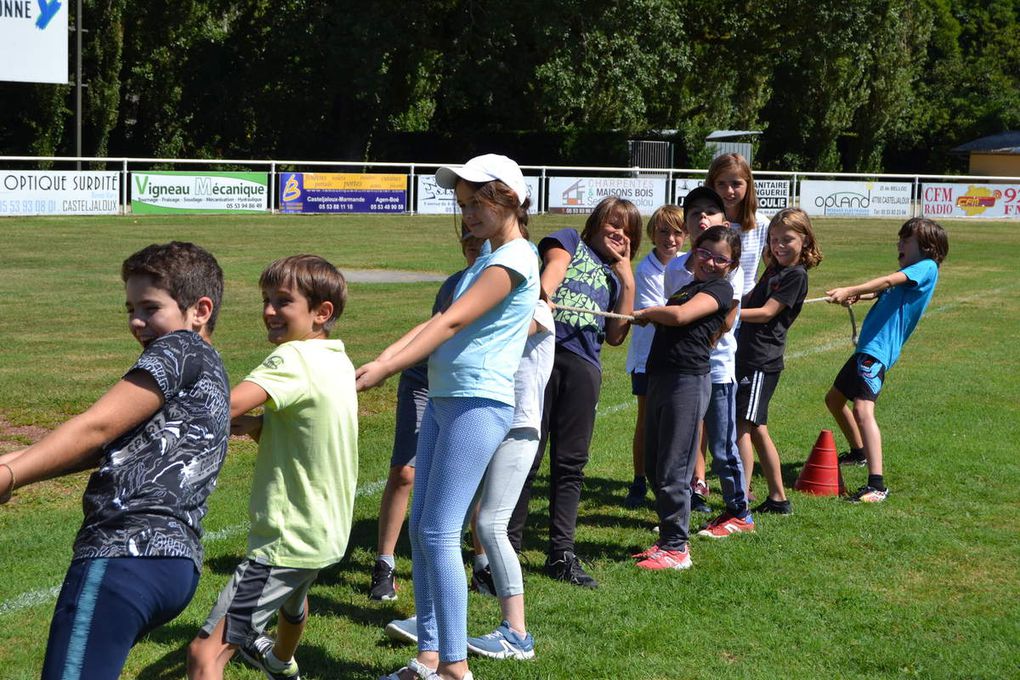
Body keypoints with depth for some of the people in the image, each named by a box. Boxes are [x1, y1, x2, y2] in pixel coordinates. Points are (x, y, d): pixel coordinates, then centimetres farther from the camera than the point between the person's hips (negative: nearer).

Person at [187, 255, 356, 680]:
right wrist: (258, 426, -4)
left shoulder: (294, 358, -22)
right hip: (327, 532, 11)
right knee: (293, 604, 41)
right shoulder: (338, 362, 5)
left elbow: (225, 407, -37)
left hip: (288, 541, -11)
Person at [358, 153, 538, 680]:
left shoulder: (515, 258, -10)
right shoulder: (486, 260, 20)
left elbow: (452, 323, -18)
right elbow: (435, 323, 13)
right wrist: (381, 360, -2)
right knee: (420, 529, 9)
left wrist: (382, 372, -22)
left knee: (439, 533, -9)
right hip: (442, 399, 9)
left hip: (479, 404, -9)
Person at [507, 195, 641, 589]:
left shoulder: (614, 277, 27)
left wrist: (627, 280, 15)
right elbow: (553, 268, -6)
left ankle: (561, 554, 10)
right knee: (527, 455, -5)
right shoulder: (569, 242, 16)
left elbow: (616, 336, 16)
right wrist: (541, 294, -27)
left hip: (583, 364, 5)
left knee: (570, 463, 5)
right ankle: (508, 546, 5)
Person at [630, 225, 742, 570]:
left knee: (672, 472, -7)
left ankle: (675, 549, 1)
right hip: (660, 378, 9)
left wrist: (645, 313, -4)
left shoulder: (719, 289, -5)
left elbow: (680, 315, -19)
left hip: (688, 381, -9)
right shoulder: (688, 285, 22)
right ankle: (668, 538, 24)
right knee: (654, 467, 13)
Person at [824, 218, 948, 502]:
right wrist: (857, 295, 0)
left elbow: (889, 281, -22)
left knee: (862, 409, -26)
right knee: (834, 399, 26)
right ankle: (859, 452, 45)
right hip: (866, 346, 11)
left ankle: (876, 485, -32)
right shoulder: (909, 272, 21)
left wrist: (850, 290, -33)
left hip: (878, 350, -11)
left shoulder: (927, 268, -8)